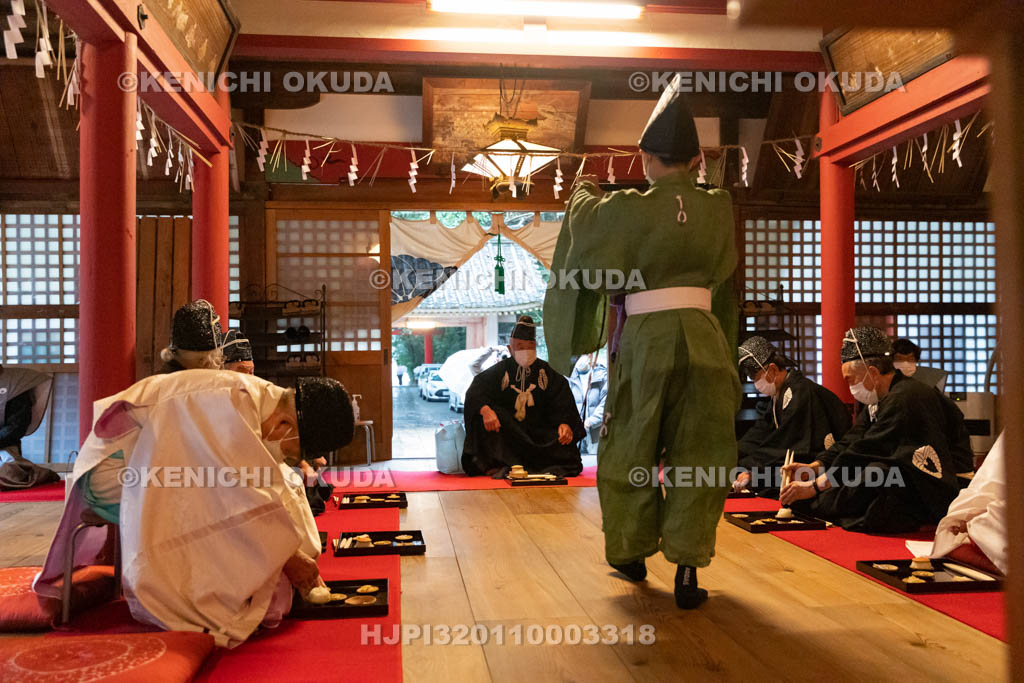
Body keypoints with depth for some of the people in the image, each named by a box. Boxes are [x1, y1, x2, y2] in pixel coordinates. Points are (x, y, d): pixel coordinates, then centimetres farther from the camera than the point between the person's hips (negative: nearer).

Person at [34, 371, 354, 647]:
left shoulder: (263, 403, -3)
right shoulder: (230, 406, -31)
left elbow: (278, 486, 5)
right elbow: (245, 498, -31)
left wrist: (303, 558, 0)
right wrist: (288, 556, -20)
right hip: (112, 470, -9)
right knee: (220, 508, -28)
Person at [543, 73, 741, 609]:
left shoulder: (626, 209, -6)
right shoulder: (719, 209, 4)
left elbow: (582, 217, 15)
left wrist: (581, 195, 37)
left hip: (644, 339, -2)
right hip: (704, 338, 2)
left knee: (629, 453, 15)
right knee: (699, 457, 9)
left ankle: (632, 553, 31)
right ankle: (687, 568, 7)